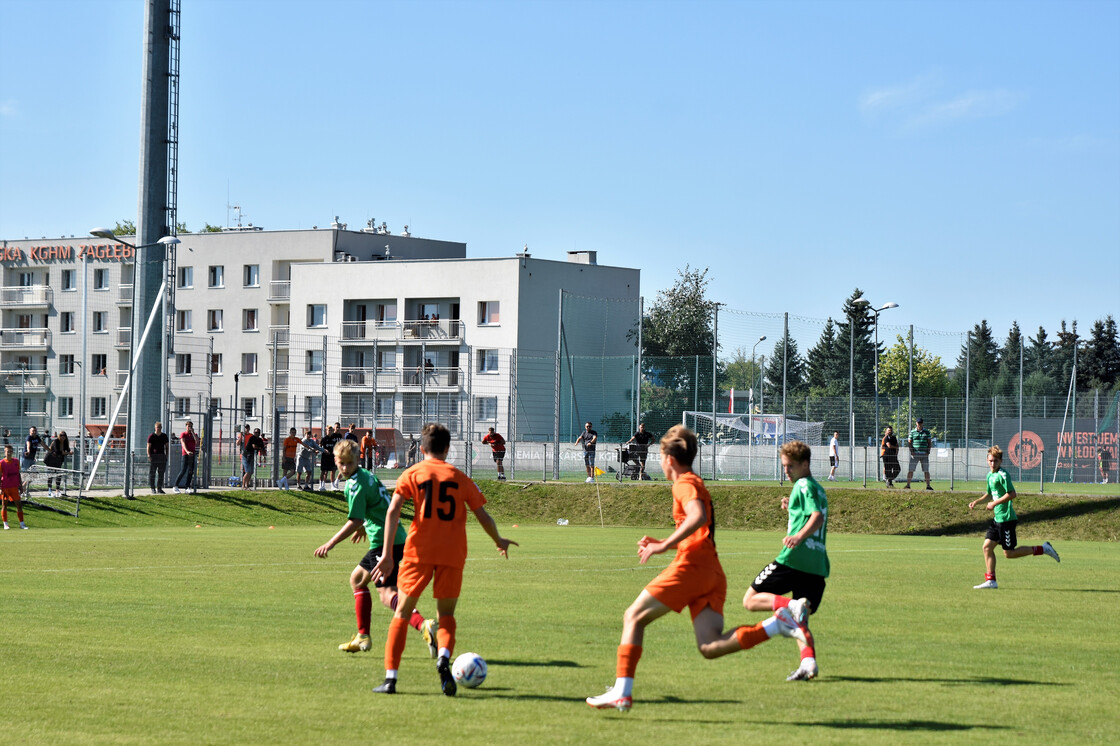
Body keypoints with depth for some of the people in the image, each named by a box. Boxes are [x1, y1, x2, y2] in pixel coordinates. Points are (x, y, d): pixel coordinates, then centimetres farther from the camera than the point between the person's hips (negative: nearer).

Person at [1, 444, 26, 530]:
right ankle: (5, 524, 11)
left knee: (19, 504, 0)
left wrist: (21, 485, 11)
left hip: (14, 487, 3)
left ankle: (22, 523, 5)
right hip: (5, 487, -3)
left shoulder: (16, 462, 5)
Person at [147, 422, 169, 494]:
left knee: (161, 473, 4)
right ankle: (152, 488, 4)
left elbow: (166, 446, 16)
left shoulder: (164, 436, 11)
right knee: (152, 473, -2)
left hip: (162, 456, 4)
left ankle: (159, 488, 12)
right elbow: (148, 447, -3)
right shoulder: (151, 436, -2)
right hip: (153, 456, -4)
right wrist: (149, 456, -13)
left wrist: (166, 455, 5)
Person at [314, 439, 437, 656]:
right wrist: (365, 526, 43)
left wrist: (330, 544, -13)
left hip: (384, 541, -10)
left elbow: (355, 521, -17)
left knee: (387, 594, -15)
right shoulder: (367, 475, 17)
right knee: (357, 579, 20)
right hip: (396, 538, 10)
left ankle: (423, 625, -35)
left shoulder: (355, 485, -12)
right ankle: (362, 638, 20)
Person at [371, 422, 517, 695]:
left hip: (419, 552, -1)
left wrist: (387, 553, -10)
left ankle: (390, 677, 3)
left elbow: (393, 510, -7)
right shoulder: (460, 478, 9)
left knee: (402, 613, 10)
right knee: (446, 615, 13)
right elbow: (482, 515, 11)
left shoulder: (412, 474, 5)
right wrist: (499, 541, 29)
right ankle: (444, 658, -18)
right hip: (453, 554, 1)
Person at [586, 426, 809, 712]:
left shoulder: (685, 483, -2)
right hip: (712, 572, 9)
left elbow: (698, 517, -22)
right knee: (710, 647, -7)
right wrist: (661, 543, 28)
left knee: (634, 617, 2)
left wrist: (664, 545, -22)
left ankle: (622, 692, -3)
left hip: (691, 566, -9)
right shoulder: (696, 483, 28)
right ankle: (776, 624, -20)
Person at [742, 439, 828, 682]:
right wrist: (791, 508, 26)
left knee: (751, 599, -1)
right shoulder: (818, 488, 24)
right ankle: (809, 661, -11)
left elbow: (818, 517, -20)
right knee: (800, 621, 12)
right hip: (817, 564, 9)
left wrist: (800, 535, -33)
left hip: (793, 559, -9)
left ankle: (792, 605, -24)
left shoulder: (804, 486, -4)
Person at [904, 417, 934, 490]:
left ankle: (928, 486, 4)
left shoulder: (927, 432, 9)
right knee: (911, 470, -5)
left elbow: (929, 442, 10)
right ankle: (908, 485, -2)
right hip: (915, 453, -1)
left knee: (926, 470, 0)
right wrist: (911, 451, -10)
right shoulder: (912, 432, 6)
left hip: (924, 454, 1)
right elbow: (909, 442, 4)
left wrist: (928, 451, -4)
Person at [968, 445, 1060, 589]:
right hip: (997, 518, 9)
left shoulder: (1002, 475, -15)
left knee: (1009, 553, -4)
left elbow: (1011, 494, -22)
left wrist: (994, 503, -18)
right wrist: (977, 501, 14)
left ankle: (1042, 549, 6)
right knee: (987, 546, 3)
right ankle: (990, 581, 7)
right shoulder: (990, 475, 14)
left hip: (1006, 519, -9)